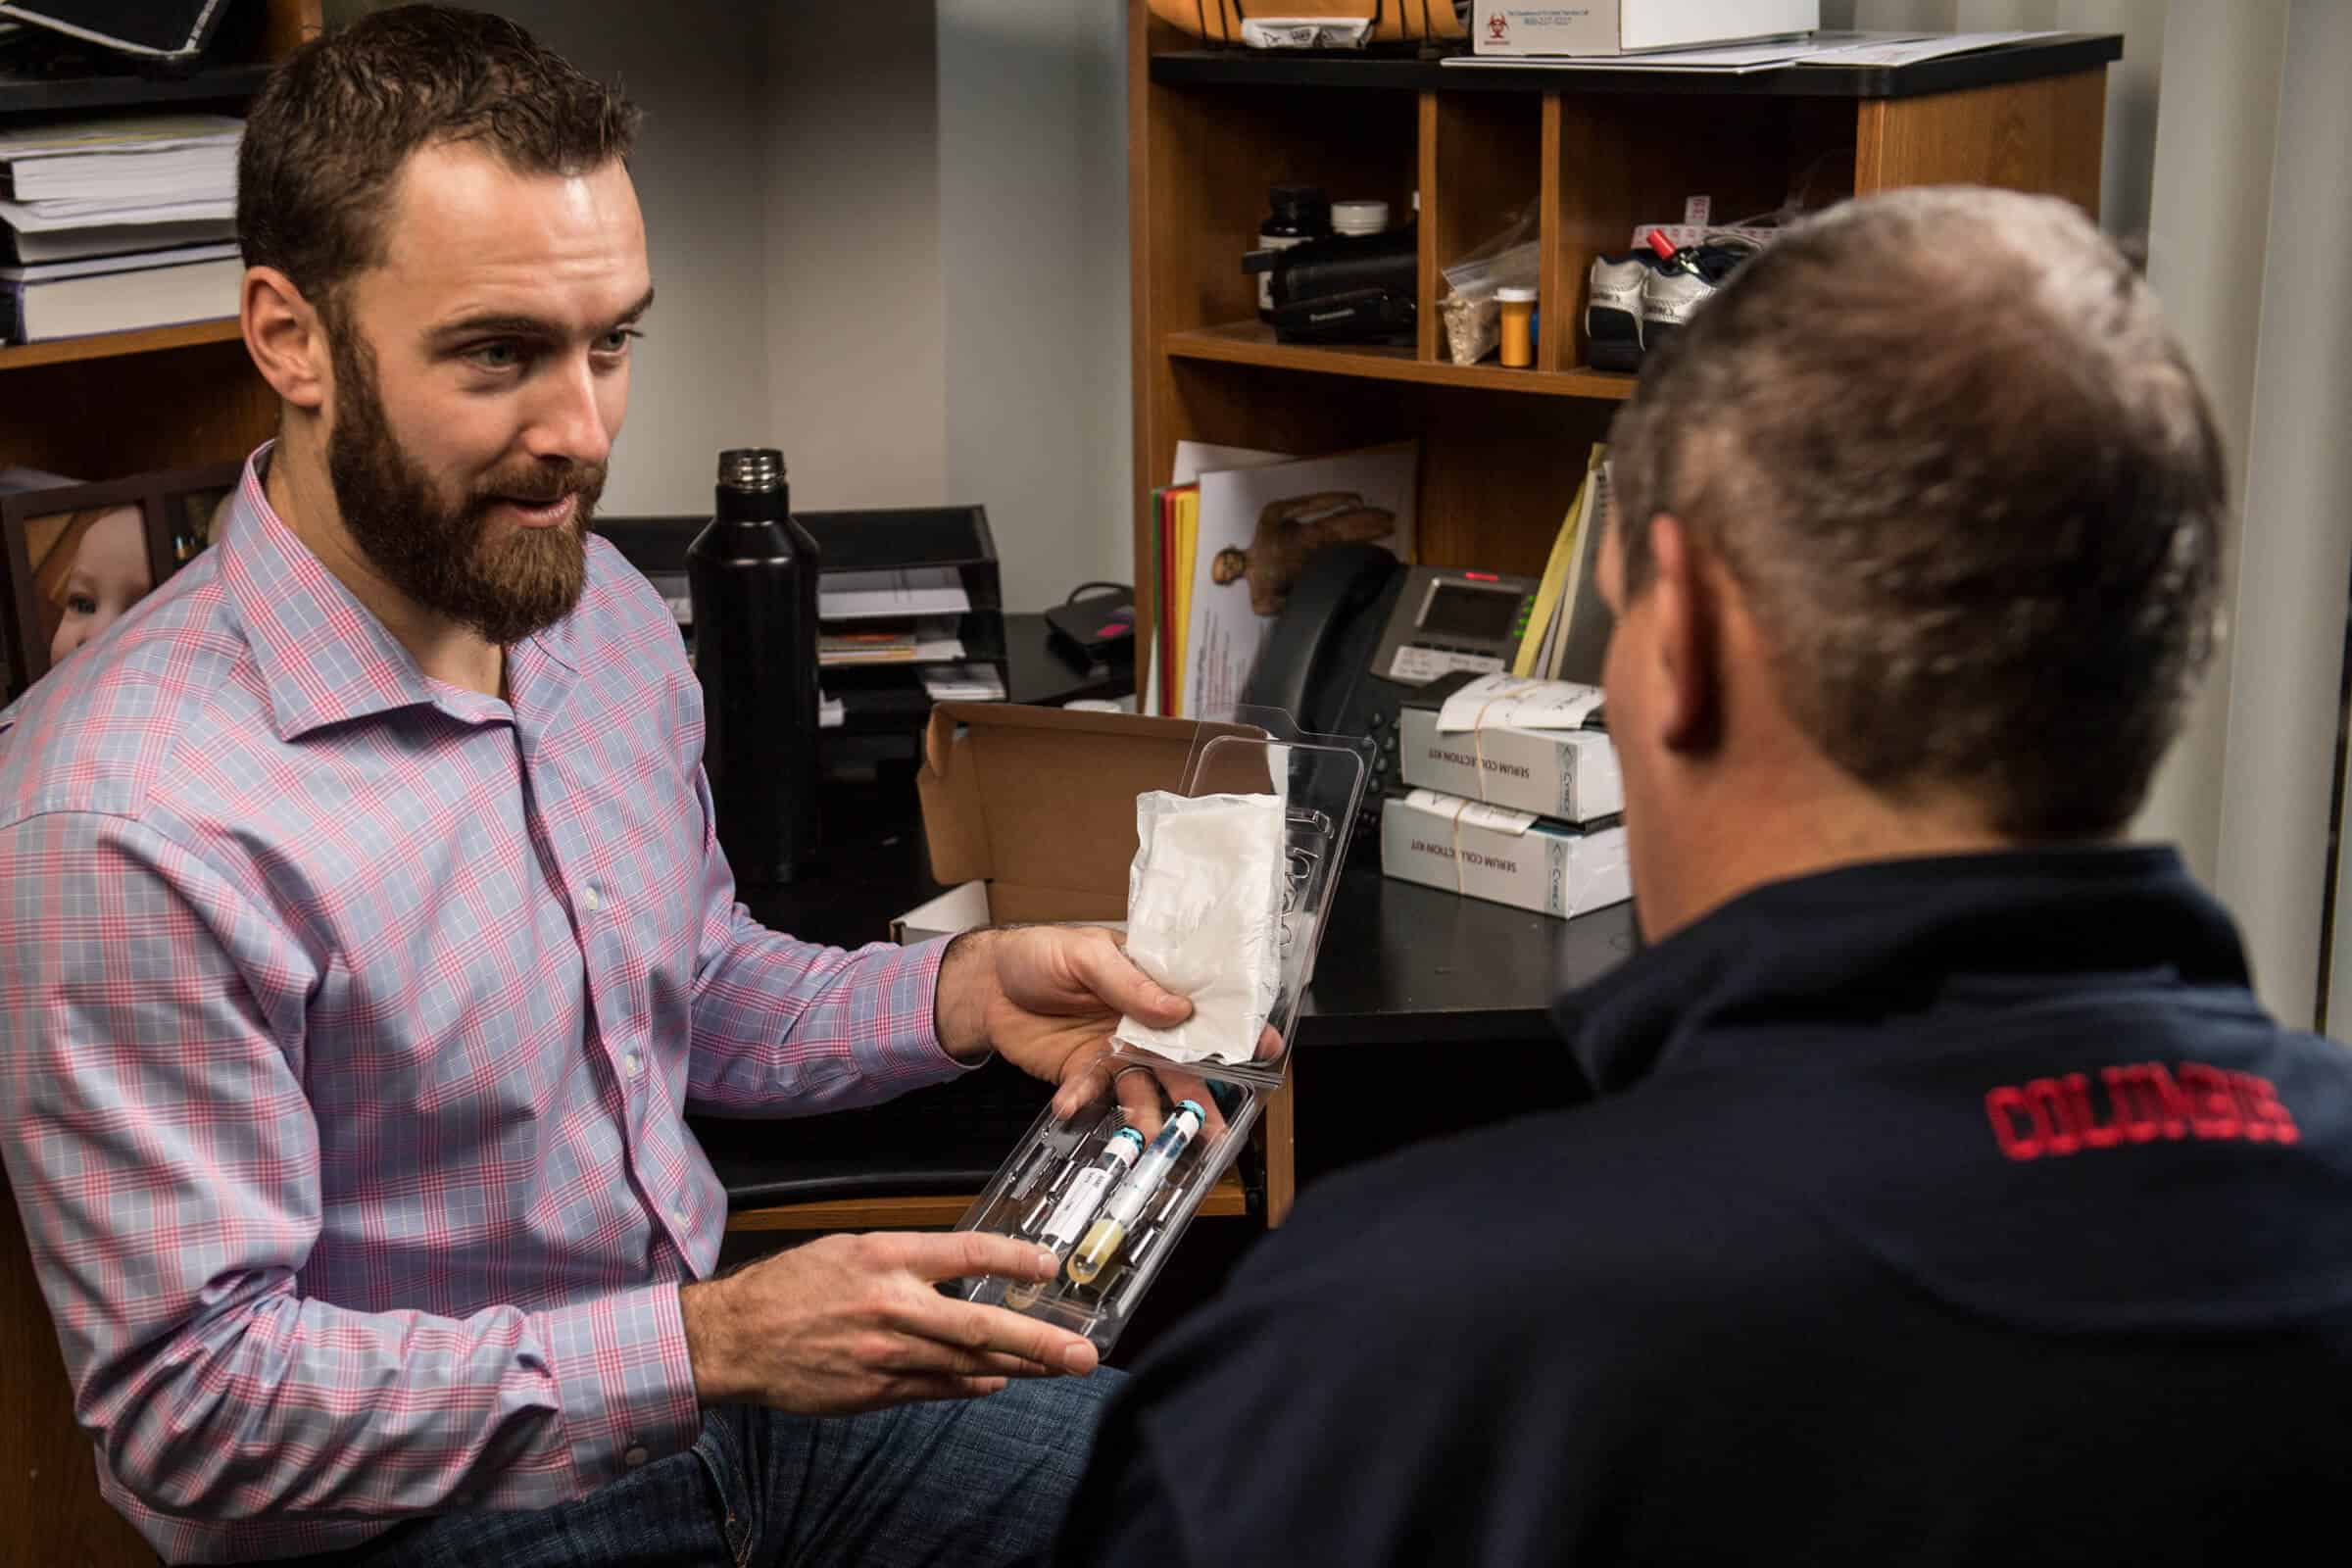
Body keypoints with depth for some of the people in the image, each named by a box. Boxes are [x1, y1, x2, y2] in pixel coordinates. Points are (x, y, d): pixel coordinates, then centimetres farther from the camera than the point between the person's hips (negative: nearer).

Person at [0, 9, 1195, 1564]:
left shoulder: (607, 613, 1)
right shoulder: (129, 827, -25)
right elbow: (188, 1404, -23)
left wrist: (962, 994, -4)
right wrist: (710, 1346, -28)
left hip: (717, 1366, 7)